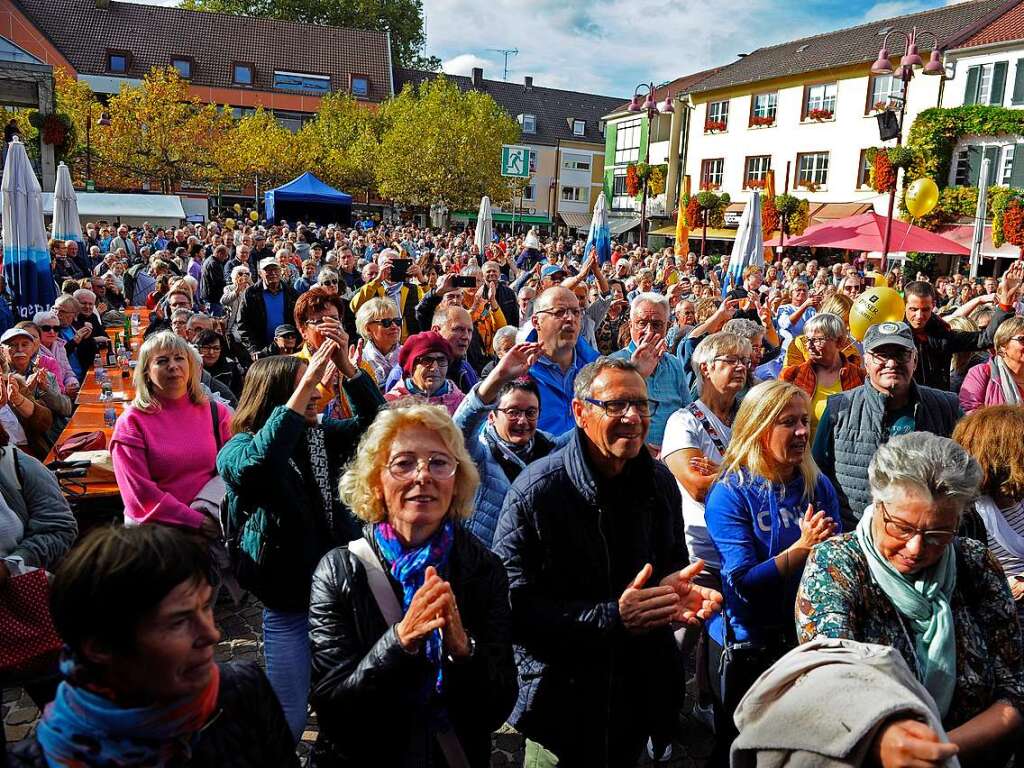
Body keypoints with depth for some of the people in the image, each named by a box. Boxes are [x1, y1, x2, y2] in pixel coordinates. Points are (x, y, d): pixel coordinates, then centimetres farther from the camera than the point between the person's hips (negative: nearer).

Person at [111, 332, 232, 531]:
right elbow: (140, 493, -6)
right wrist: (195, 521, -13)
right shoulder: (131, 422, 0)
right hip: (152, 530, 0)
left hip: (211, 527, 0)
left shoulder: (217, 413, 8)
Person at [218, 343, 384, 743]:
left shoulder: (321, 435, 3)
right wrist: (305, 385, -36)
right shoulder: (237, 449, -12)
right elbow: (258, 464, -35)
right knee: (288, 722, 7)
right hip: (289, 604, -4)